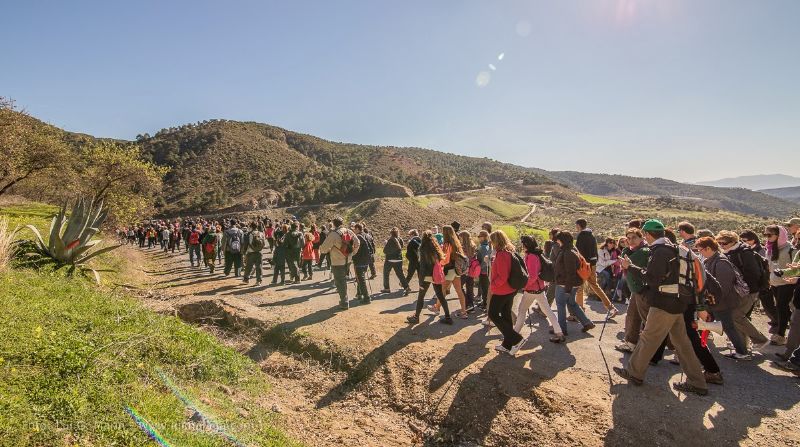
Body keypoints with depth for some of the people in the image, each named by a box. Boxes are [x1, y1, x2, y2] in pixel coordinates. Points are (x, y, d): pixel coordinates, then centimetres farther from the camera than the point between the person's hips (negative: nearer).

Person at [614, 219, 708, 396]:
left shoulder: (660, 252, -18)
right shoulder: (671, 249, 13)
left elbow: (651, 279, -22)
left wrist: (630, 267, -15)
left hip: (664, 305, -10)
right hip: (675, 302, 10)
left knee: (648, 339, 2)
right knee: (681, 342, 14)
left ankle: (635, 373, 15)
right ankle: (696, 383, 19)